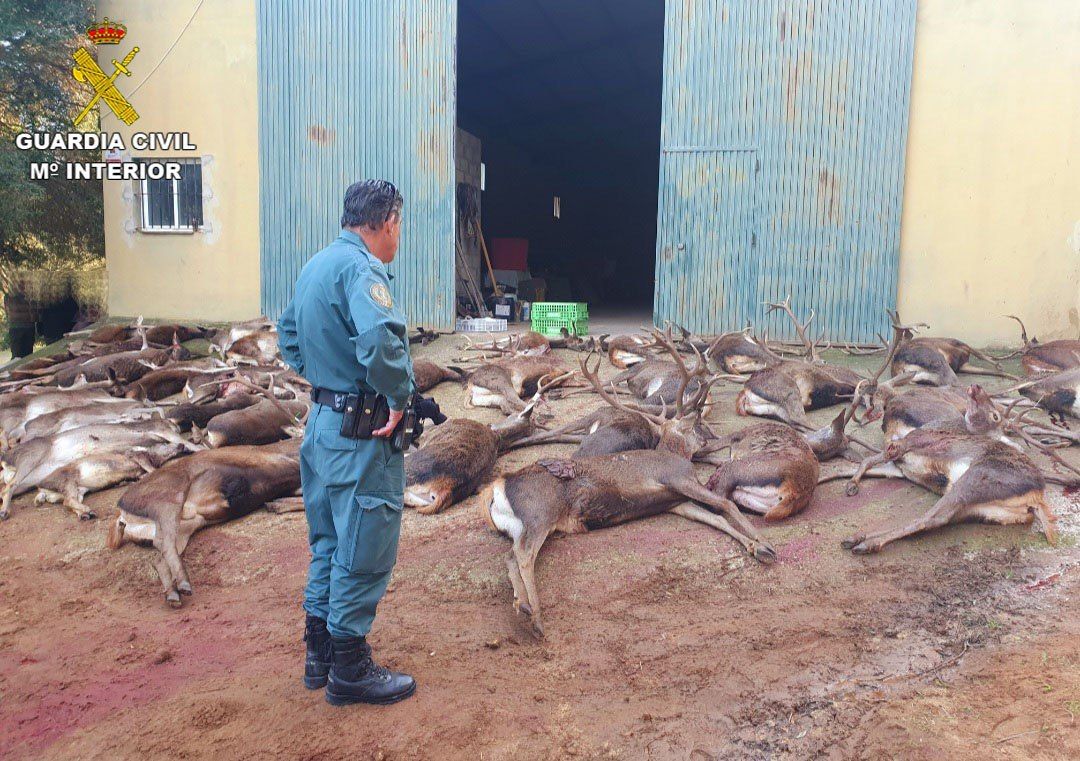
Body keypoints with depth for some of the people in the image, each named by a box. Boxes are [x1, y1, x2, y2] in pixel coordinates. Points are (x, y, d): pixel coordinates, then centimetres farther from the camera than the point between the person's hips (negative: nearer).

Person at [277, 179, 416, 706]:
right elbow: (379, 340, -36)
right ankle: (350, 671, 17)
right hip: (361, 434, -10)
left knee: (329, 543, 20)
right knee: (364, 552, 3)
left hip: (322, 421, 10)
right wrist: (400, 398, -23)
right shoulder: (360, 267, -18)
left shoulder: (315, 264, 12)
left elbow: (289, 335, 24)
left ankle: (320, 654, 33)